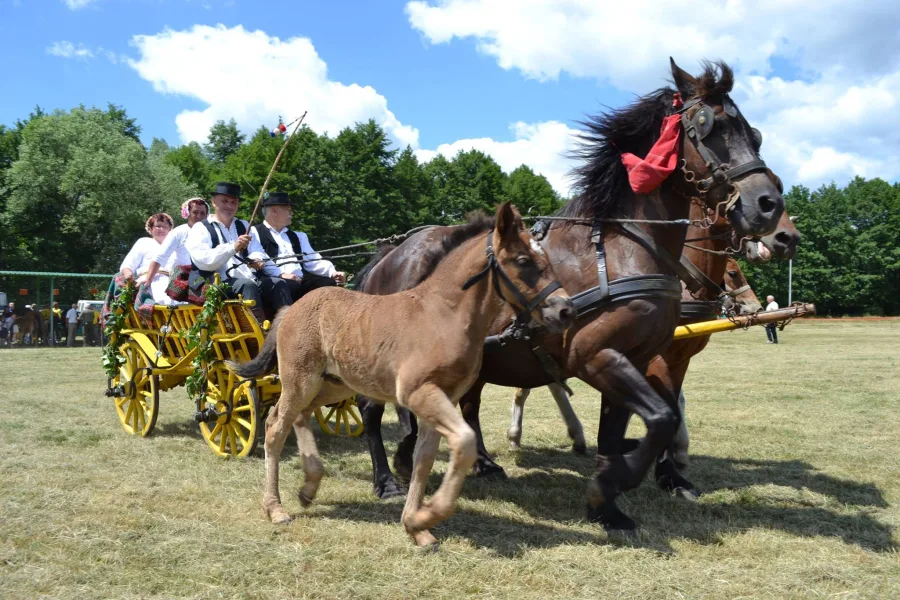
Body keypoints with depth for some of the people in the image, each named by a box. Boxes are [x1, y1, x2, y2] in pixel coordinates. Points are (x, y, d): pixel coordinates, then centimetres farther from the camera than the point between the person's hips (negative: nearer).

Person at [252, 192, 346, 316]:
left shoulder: (297, 236, 30)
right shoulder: (255, 232, 10)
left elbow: (313, 261, 20)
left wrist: (332, 272, 0)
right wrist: (280, 274, -21)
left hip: (302, 282, 6)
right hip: (275, 281, -6)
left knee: (330, 283, -15)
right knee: (278, 284, -38)